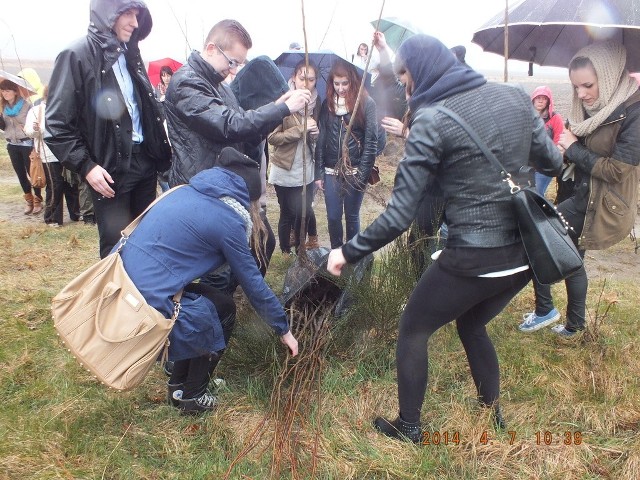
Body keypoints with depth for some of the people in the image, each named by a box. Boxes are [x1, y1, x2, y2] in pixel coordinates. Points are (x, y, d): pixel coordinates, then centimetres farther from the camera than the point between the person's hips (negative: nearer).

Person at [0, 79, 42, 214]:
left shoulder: (26, 105, -8)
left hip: (26, 144, -6)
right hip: (12, 145, 6)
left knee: (31, 172, -1)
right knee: (20, 173, 10)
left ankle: (37, 200, 10)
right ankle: (29, 201, 21)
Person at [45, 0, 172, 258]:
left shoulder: (129, 54, 12)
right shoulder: (76, 56, -9)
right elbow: (57, 124, -11)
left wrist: (161, 151, 9)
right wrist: (86, 166, -16)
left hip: (144, 162, 6)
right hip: (110, 170, -6)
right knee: (117, 246, 0)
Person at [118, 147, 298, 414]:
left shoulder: (187, 192, 14)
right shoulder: (228, 219, -8)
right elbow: (252, 282, 0)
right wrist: (283, 329, 12)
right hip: (148, 306, -8)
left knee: (207, 297, 22)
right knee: (223, 309, 13)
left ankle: (178, 385, 31)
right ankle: (191, 397, 24)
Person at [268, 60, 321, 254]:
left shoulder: (315, 103, 3)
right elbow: (272, 137, -15)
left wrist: (316, 133, -9)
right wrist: (300, 129, -20)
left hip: (307, 169, 4)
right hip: (285, 171, -4)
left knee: (304, 212, 3)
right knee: (287, 215, 8)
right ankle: (286, 252, 28)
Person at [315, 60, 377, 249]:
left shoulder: (366, 103, -5)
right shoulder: (327, 104, 6)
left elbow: (371, 141, -8)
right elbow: (320, 140, 6)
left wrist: (363, 174, -12)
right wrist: (318, 173, 1)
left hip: (355, 171, -3)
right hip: (331, 171, 3)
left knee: (352, 216, 8)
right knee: (333, 217, 6)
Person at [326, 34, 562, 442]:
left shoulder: (432, 120, -14)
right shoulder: (515, 96, 3)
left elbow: (400, 214, -16)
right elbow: (553, 161, 14)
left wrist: (349, 252, -4)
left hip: (474, 259, -7)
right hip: (526, 250, 7)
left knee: (413, 331, 17)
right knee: (472, 325, 31)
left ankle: (408, 429, 30)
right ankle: (493, 417, 43)